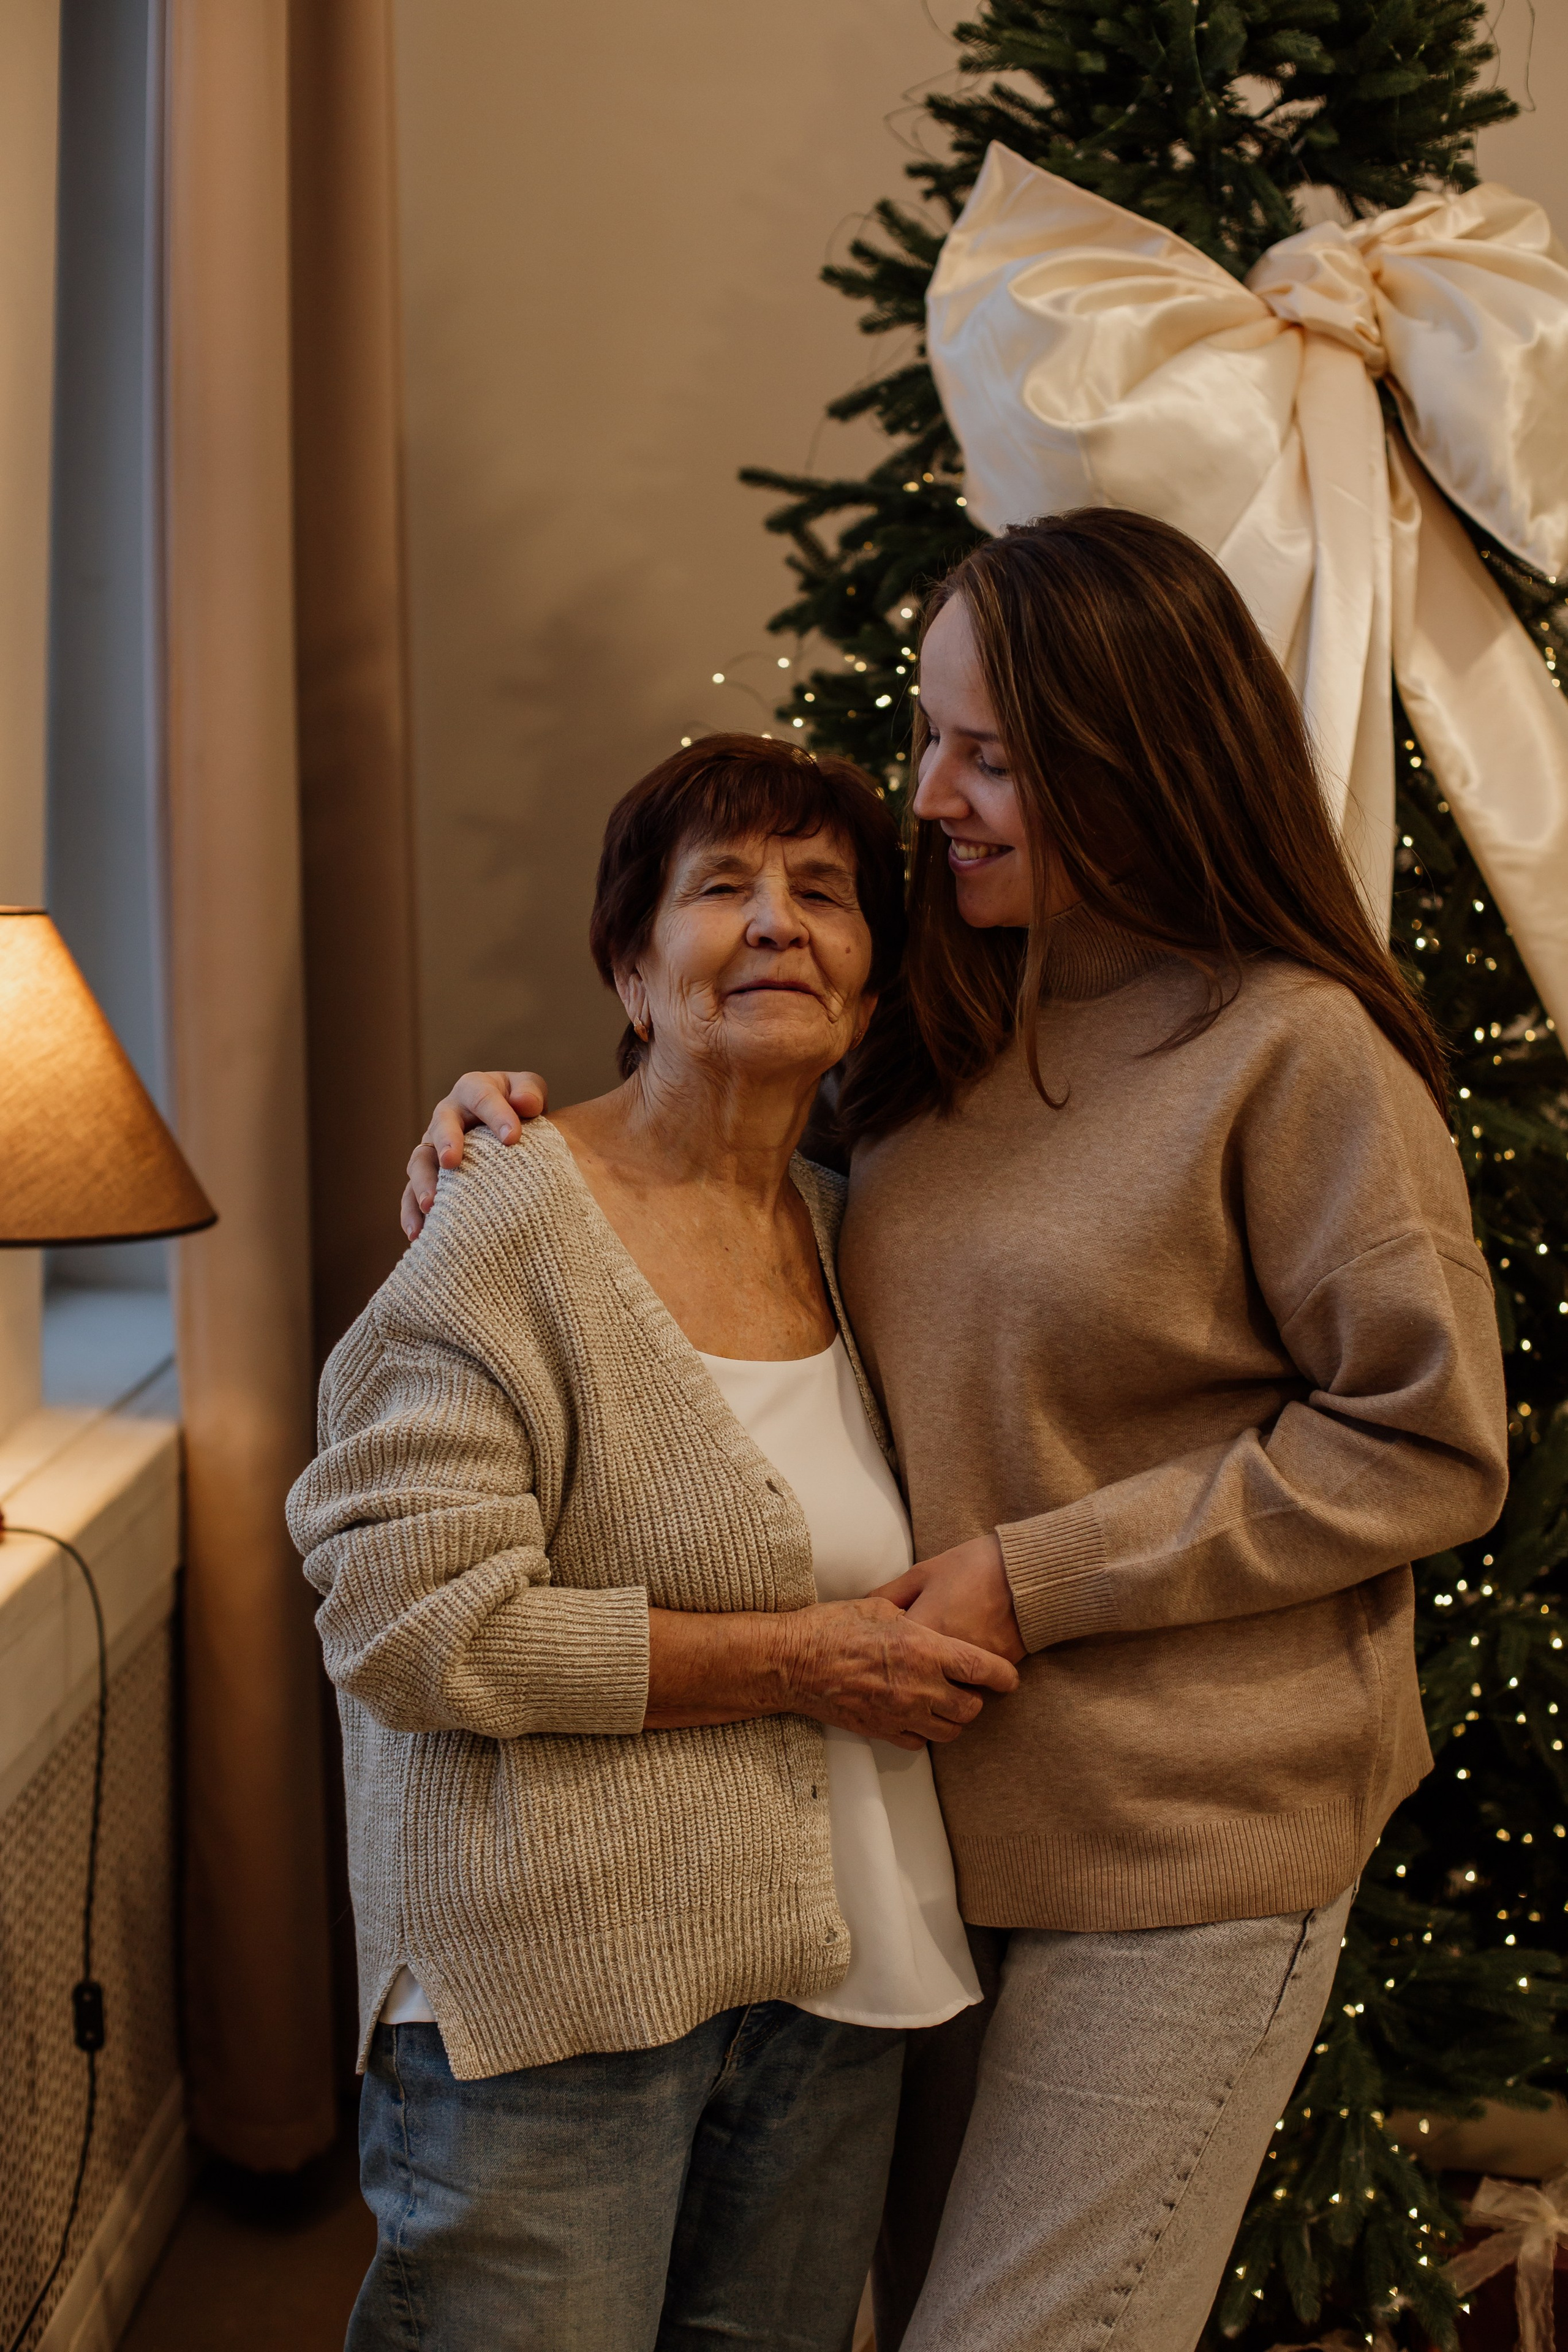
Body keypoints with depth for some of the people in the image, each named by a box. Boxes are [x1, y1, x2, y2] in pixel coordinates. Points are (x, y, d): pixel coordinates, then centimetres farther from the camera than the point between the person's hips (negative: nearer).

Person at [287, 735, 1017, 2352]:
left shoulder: (838, 1226, 9)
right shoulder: (515, 1222, -12)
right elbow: (409, 1623, -20)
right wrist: (789, 1662, -18)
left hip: (826, 1977, 7)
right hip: (554, 1985, -6)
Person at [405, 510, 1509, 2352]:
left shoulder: (1296, 1047, -16)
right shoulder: (952, 1014, 6)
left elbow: (1428, 1442, -14)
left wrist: (1040, 1576, -17)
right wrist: (526, 1133, -2)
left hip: (1181, 1853, -7)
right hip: (937, 1809, 7)